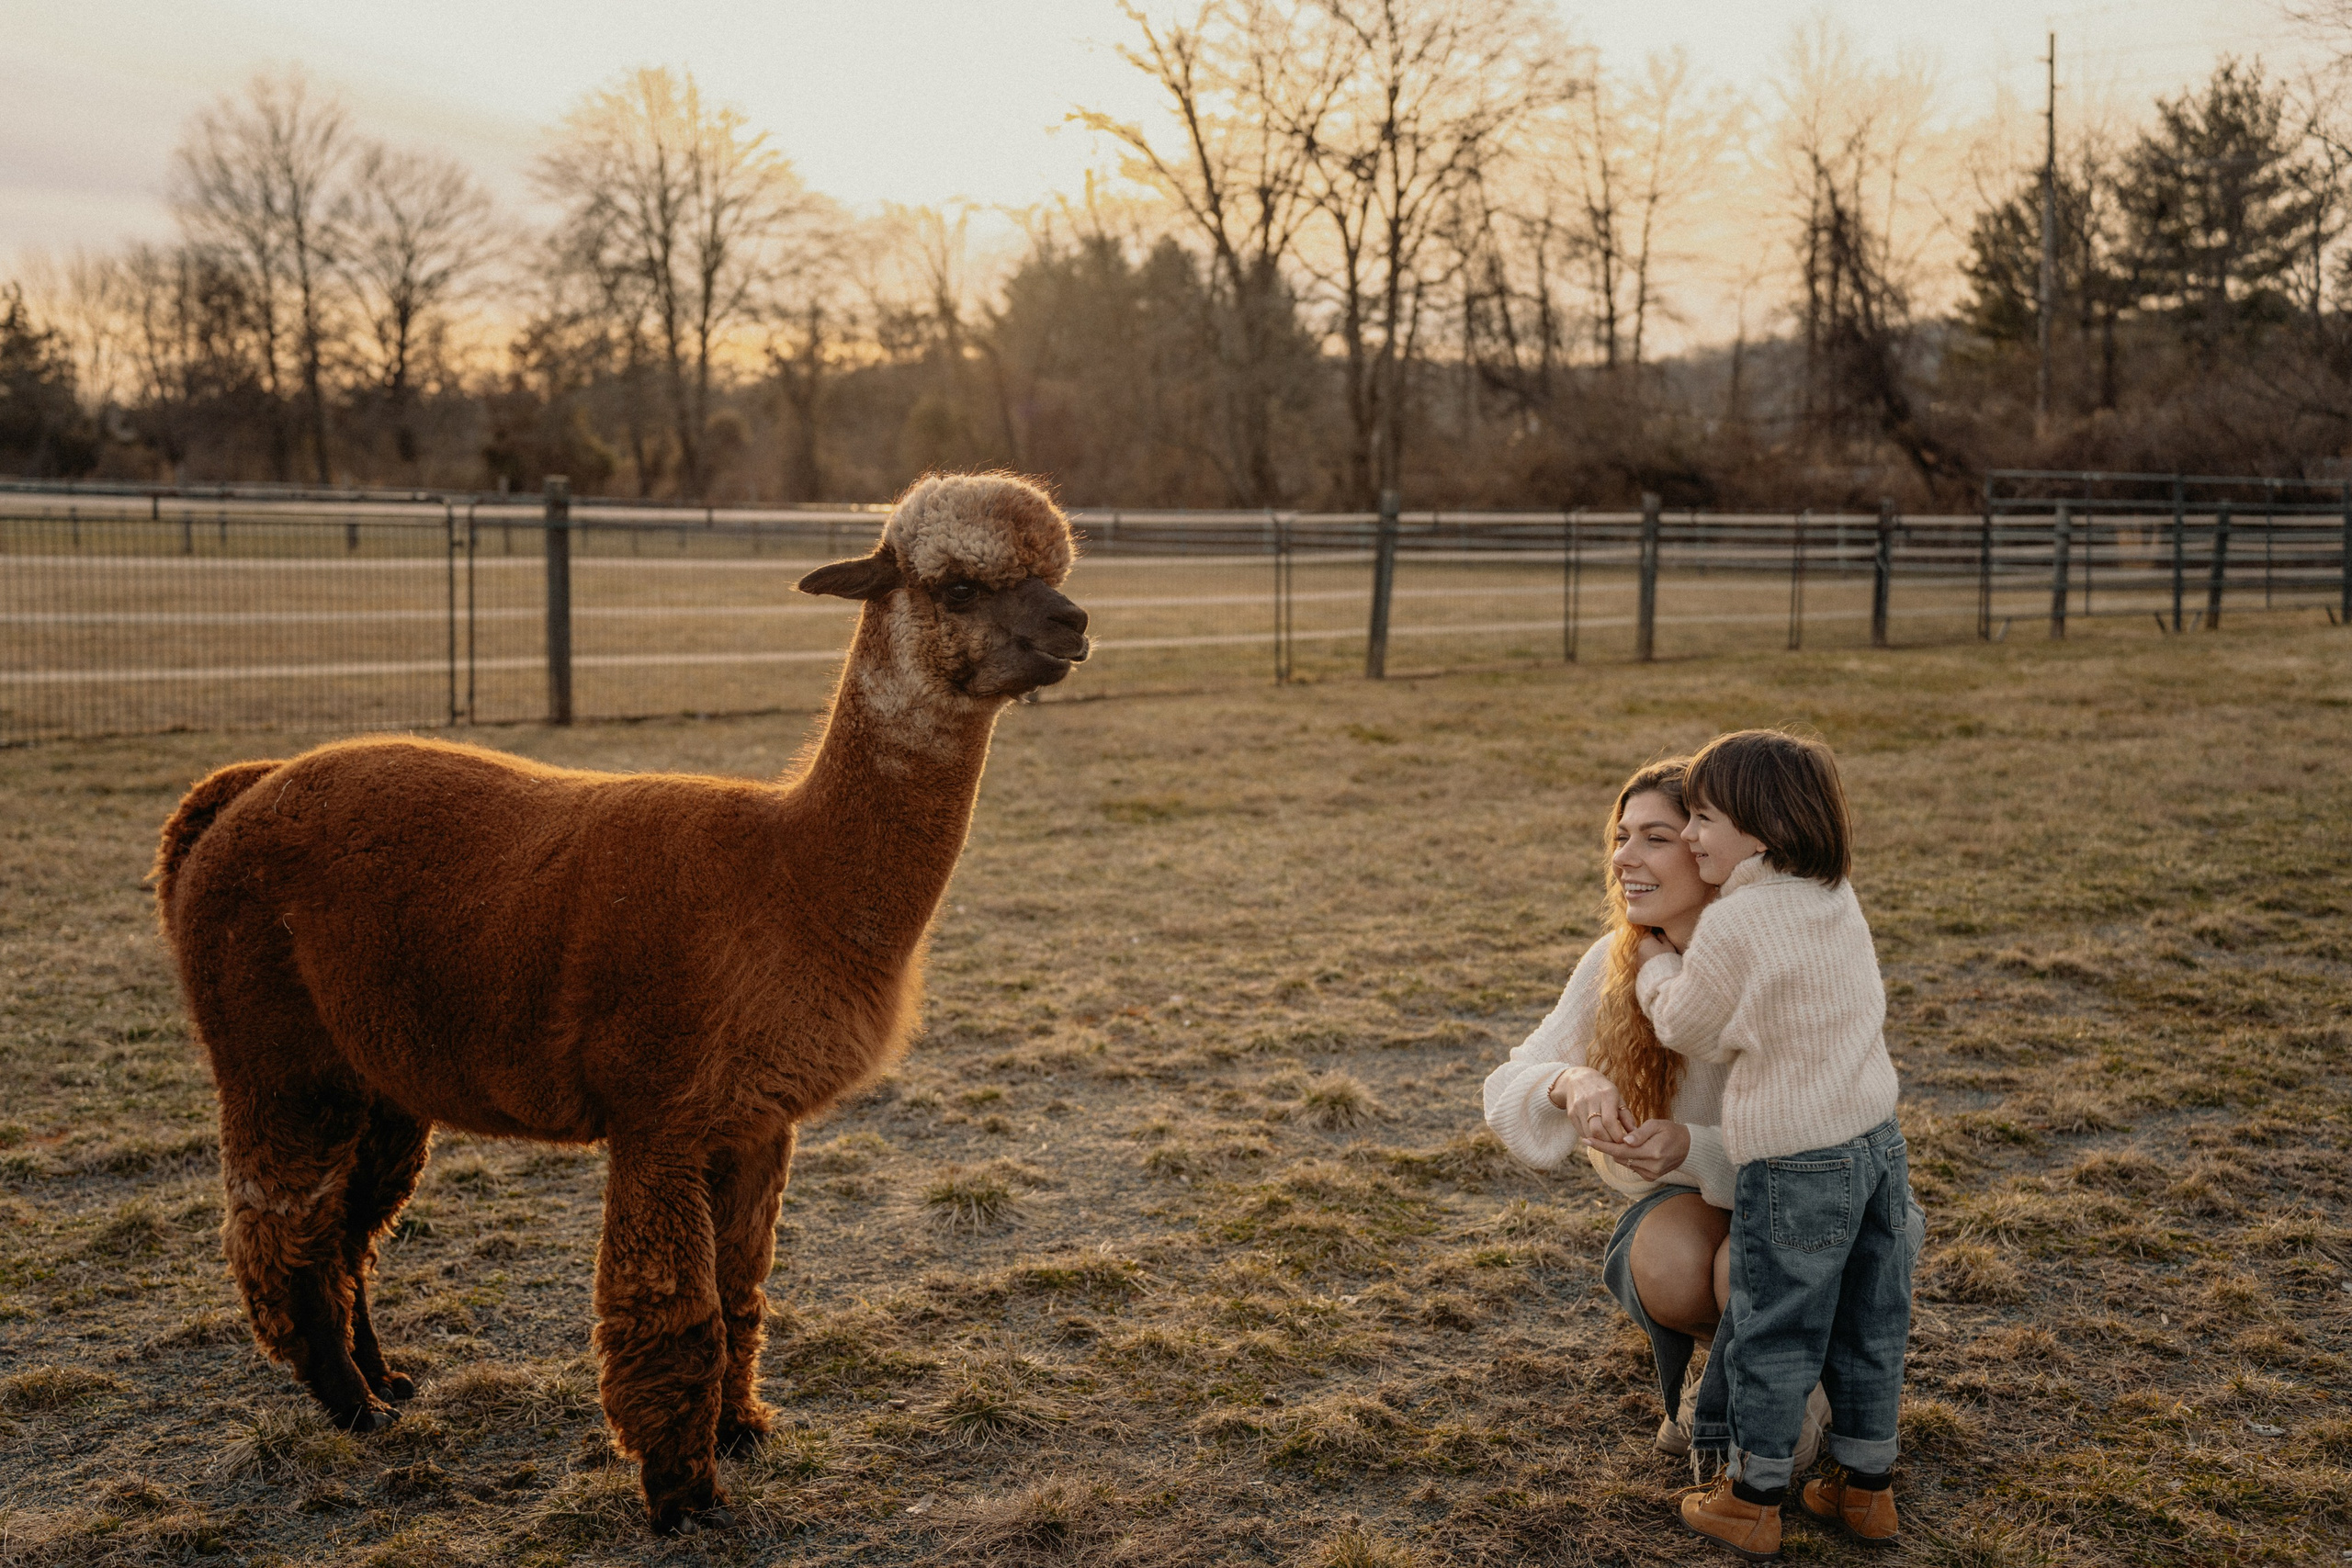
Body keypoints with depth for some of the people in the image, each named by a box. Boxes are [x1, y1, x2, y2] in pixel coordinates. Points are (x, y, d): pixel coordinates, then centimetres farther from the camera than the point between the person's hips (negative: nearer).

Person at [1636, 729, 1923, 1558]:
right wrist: (1683, 956, 18)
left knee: (1774, 1334, 7)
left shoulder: (1731, 926, -19)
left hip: (1793, 1163, -7)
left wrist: (1656, 963, 9)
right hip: (1876, 1141, 7)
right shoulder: (1839, 897, 4)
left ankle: (1753, 1500, 20)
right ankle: (1868, 1487, 30)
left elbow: (1688, 1030, -7)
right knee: (1868, 1328, 18)